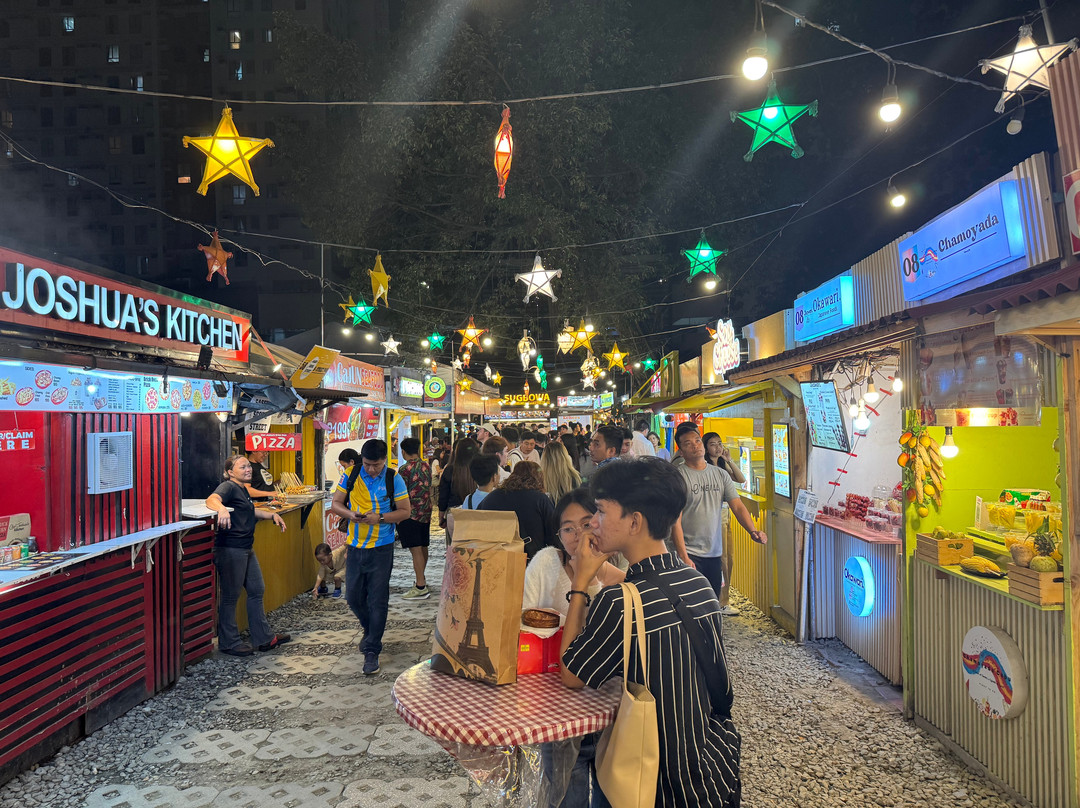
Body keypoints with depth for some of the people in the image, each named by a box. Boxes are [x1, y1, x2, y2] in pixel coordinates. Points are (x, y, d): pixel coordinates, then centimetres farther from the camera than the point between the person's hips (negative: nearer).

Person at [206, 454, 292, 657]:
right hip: (230, 549, -10)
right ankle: (229, 643, 13)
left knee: (257, 590, 14)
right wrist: (222, 509, -51)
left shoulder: (243, 489, 18)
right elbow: (211, 499, -31)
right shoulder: (228, 487, -10)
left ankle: (264, 638, 23)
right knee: (231, 596, 0)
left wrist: (272, 515, 28)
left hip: (246, 549, 10)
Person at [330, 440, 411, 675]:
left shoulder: (394, 479, -6)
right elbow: (335, 503, 5)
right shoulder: (350, 475, 1)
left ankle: (372, 651, 11)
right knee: (353, 597, 11)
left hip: (381, 549, -3)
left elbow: (405, 511, -4)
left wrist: (380, 518, -19)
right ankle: (371, 630, 40)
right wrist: (350, 514, -16)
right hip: (355, 547, 3)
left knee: (378, 600, -1)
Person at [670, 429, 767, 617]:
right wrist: (683, 556, -18)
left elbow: (737, 506, 2)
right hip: (690, 553, -5)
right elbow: (675, 519, -12)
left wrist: (753, 530, -17)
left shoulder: (720, 473, 8)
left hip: (714, 552, 5)